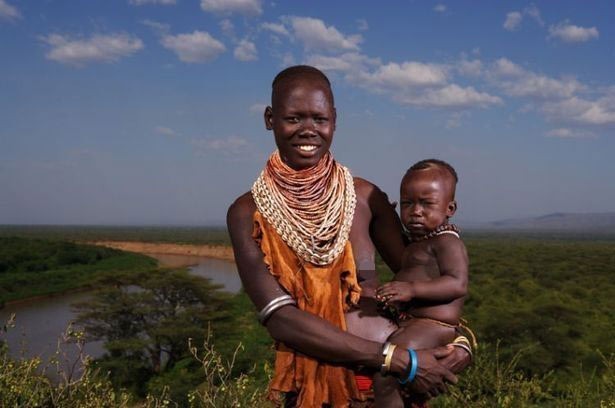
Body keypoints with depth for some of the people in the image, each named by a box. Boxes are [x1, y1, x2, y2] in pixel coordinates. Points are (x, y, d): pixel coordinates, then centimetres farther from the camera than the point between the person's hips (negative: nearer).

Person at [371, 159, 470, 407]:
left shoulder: (447, 242, -12)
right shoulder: (415, 244, 16)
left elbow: (458, 284, -25)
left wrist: (412, 289, -32)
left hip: (432, 324, -10)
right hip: (408, 322, 11)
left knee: (384, 373, -25)